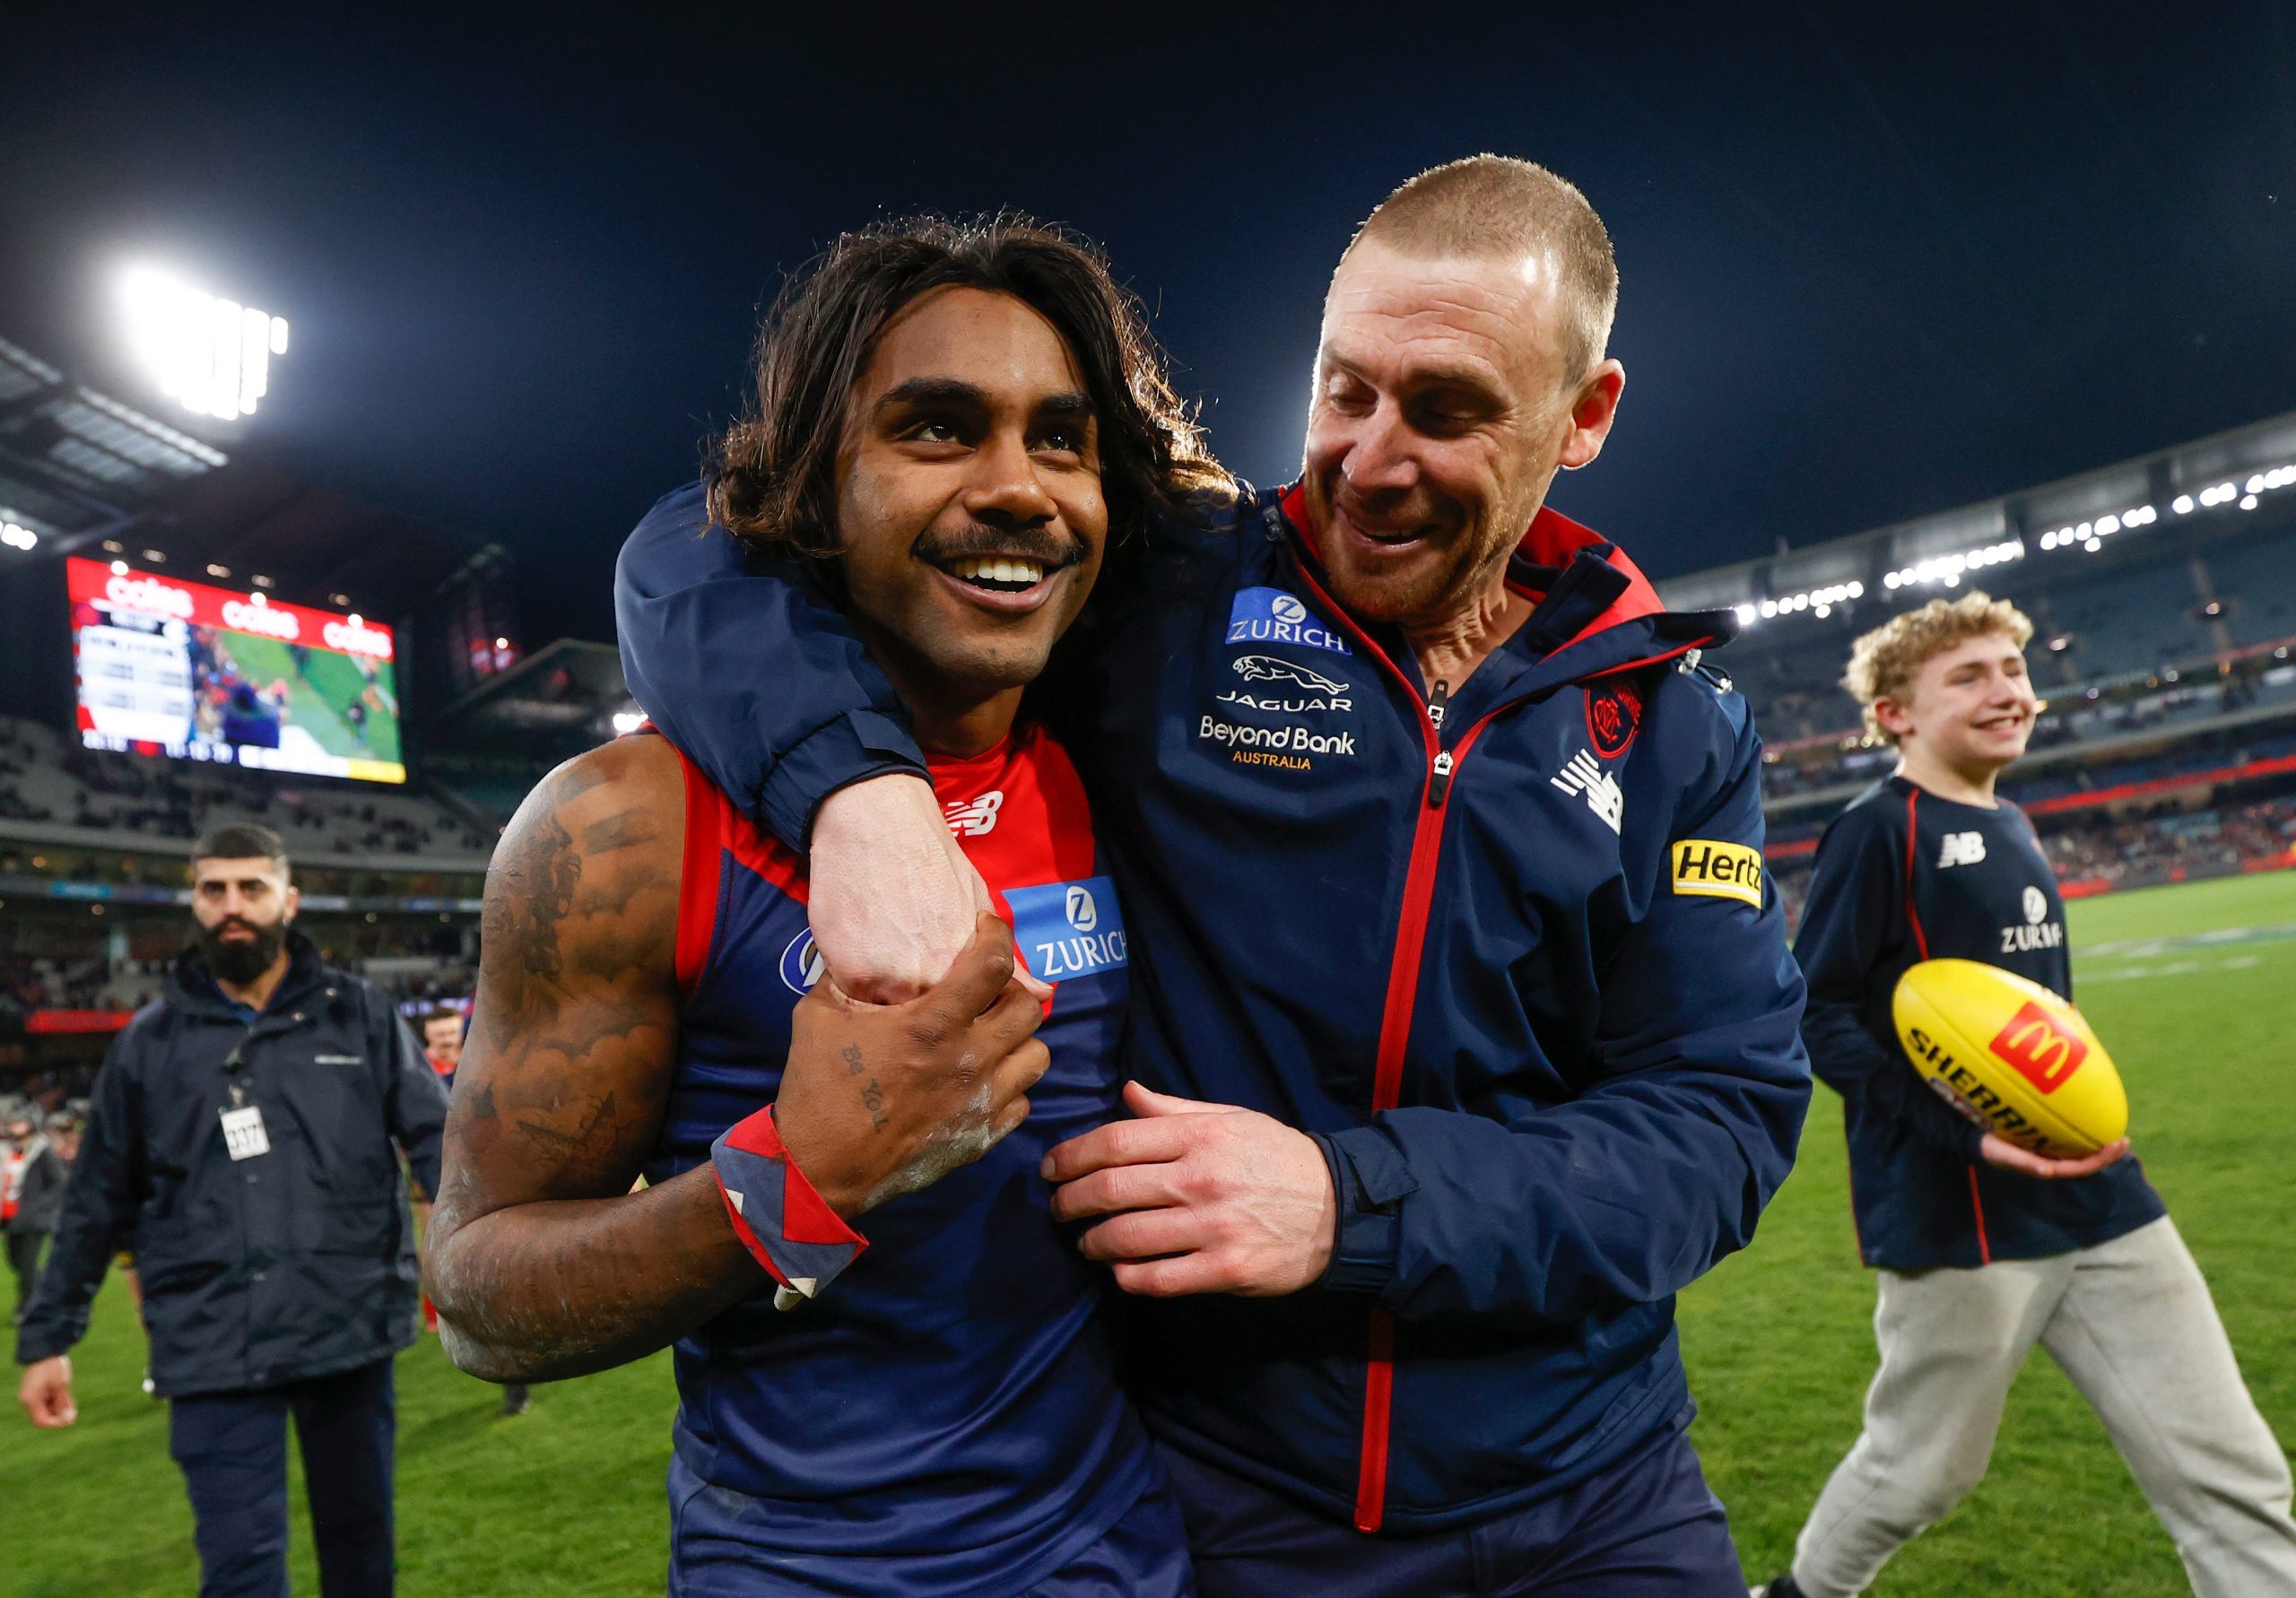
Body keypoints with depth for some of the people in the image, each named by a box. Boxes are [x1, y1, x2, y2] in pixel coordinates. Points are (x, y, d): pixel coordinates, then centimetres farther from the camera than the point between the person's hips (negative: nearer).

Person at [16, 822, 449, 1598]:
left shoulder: (360, 1013, 1)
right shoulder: (151, 1039, 4)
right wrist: (47, 1337, 12)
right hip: (214, 1348, 0)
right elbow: (96, 1200, 11)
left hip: (350, 1329, 0)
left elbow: (436, 1137, -2)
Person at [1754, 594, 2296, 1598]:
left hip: (2099, 1202, 8)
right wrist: (1966, 1133, -23)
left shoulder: (2010, 826, 13)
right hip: (1956, 1211, -7)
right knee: (1928, 1467, 10)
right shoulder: (1878, 829, -13)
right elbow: (1816, 1013, -16)